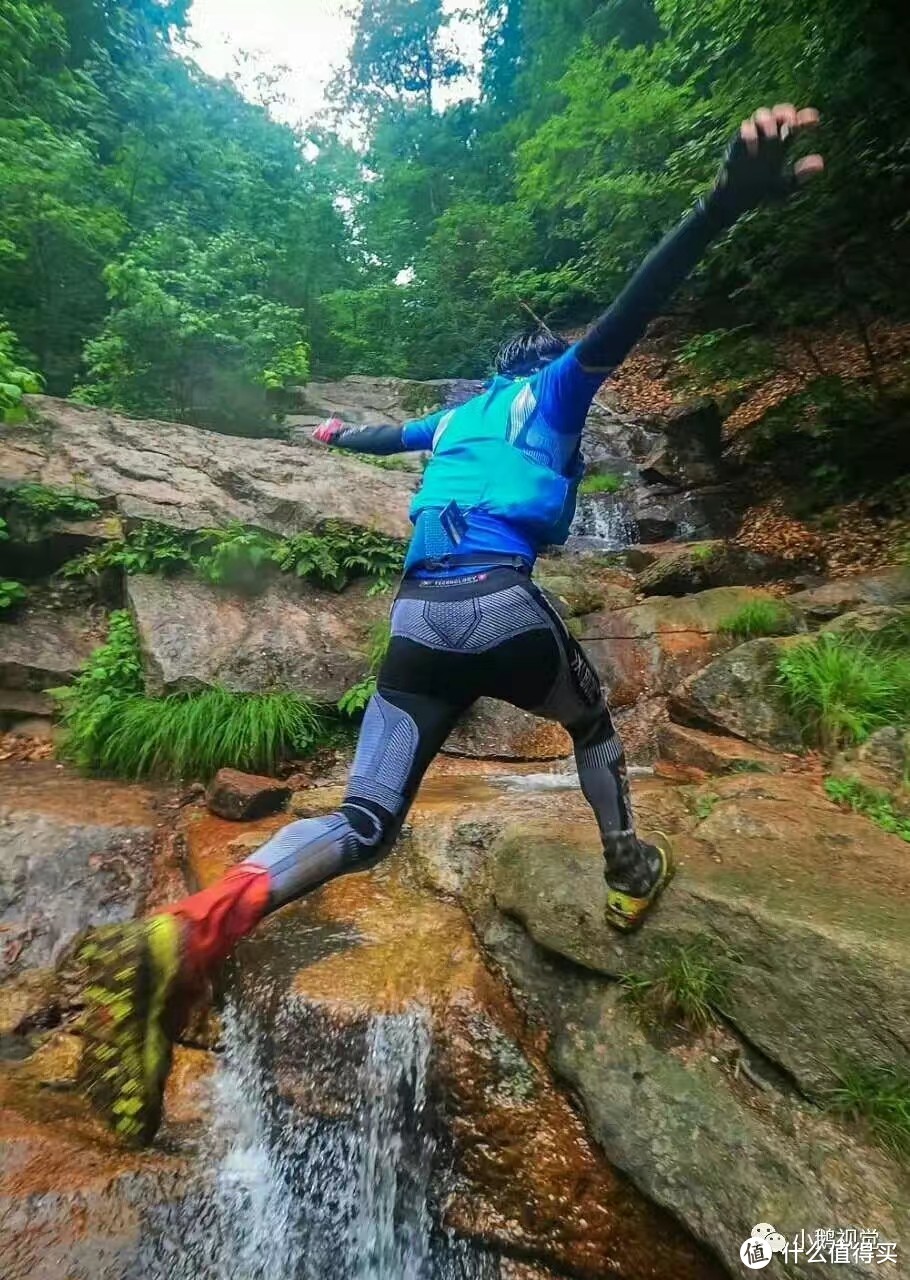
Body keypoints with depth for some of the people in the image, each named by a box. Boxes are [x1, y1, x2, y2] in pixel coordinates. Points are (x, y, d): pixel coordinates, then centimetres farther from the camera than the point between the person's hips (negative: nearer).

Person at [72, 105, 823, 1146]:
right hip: (502, 607, -4)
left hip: (415, 618, 5)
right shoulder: (552, 389, 20)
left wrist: (343, 437, 72)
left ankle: (178, 939, -16)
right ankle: (628, 877, 38)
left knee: (361, 825, 3)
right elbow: (620, 322, 2)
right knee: (592, 723, 28)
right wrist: (722, 205, -10)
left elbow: (389, 436, 51)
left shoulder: (454, 415, 34)